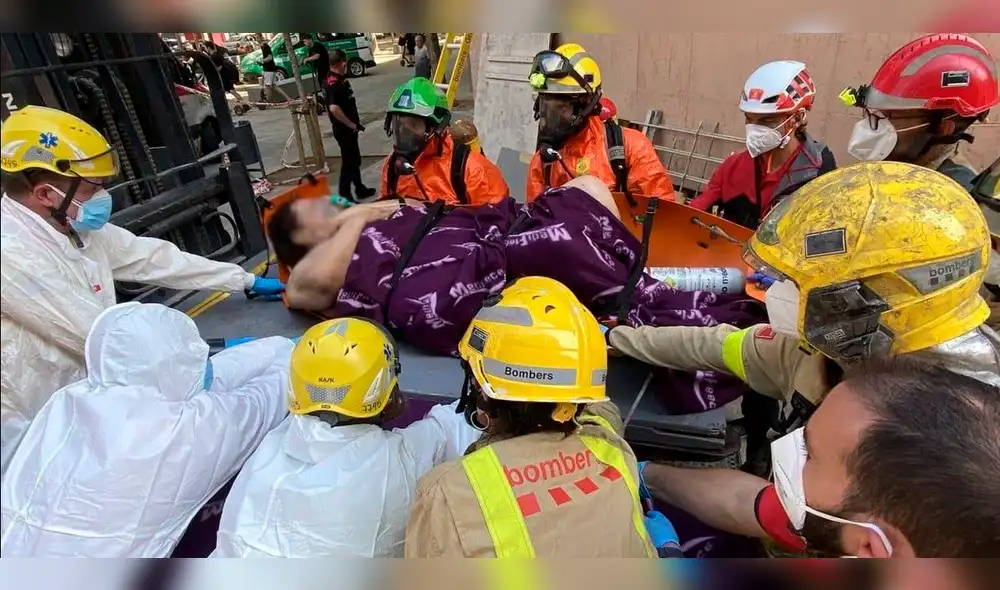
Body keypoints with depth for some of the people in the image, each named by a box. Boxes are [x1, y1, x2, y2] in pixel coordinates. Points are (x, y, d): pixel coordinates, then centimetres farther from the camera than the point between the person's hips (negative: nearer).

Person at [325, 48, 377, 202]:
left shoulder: (340, 79, 10)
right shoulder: (333, 83, -21)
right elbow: (334, 108, -33)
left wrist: (355, 123, 15)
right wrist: (351, 124, -23)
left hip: (349, 128, 10)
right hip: (344, 129, -10)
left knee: (355, 159, 19)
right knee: (348, 161, -3)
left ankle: (360, 189, 32)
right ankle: (344, 196, 5)